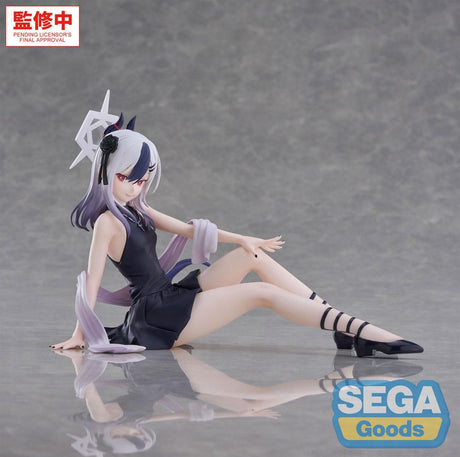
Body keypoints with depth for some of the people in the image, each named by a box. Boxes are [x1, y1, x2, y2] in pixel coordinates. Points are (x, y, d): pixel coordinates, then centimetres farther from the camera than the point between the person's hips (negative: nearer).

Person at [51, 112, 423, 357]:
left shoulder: (137, 210, 17)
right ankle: (362, 332, -23)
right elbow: (92, 279, -16)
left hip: (172, 298, 9)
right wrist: (79, 335, -19)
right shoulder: (108, 221, -10)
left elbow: (189, 229, 18)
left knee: (254, 256, 2)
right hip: (157, 314, -9)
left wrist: (242, 239, 10)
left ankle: (343, 324, -5)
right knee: (262, 292, -17)